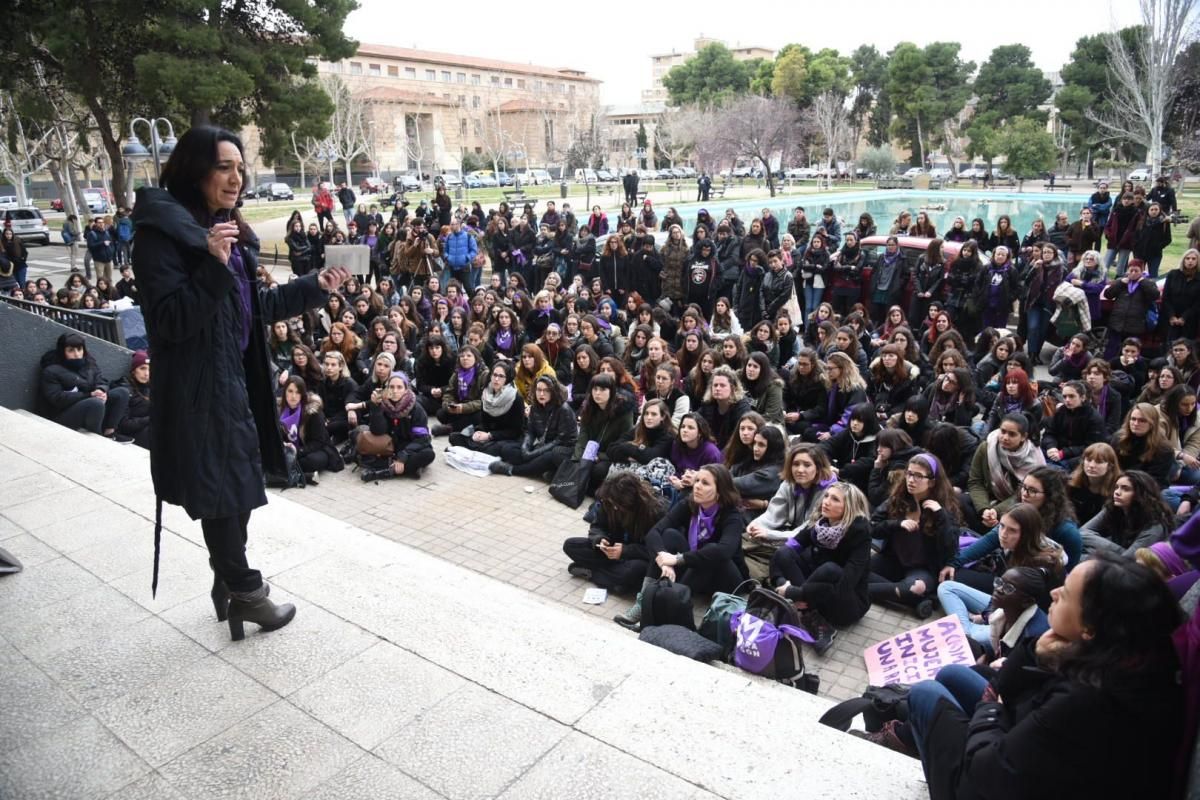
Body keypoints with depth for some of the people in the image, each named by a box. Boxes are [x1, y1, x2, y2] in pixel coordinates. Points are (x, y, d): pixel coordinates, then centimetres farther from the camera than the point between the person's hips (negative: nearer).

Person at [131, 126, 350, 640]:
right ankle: (244, 591, 20)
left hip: (233, 380, 9)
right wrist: (213, 267, -32)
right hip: (199, 389, -9)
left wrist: (315, 288, 11)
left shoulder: (227, 230, 12)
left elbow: (252, 306, 16)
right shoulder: (162, 232, -15)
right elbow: (170, 320, -23)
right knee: (220, 491, 3)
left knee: (235, 488, 17)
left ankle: (230, 585, 34)